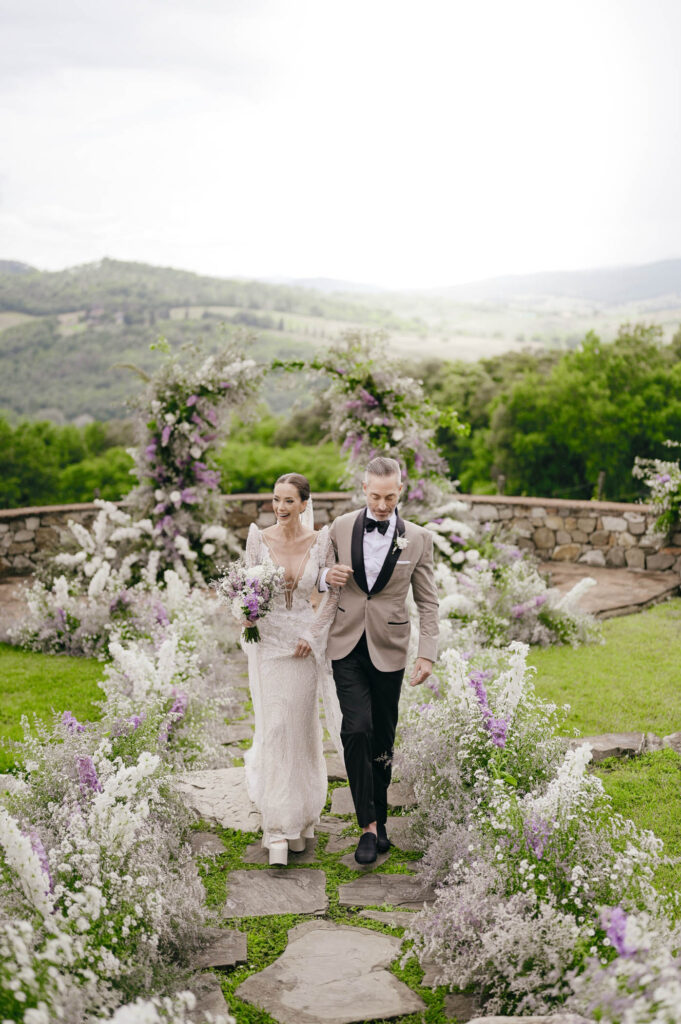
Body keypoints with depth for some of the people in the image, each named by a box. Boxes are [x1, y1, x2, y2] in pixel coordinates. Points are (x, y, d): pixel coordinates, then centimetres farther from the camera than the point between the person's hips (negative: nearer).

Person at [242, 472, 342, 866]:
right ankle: (279, 826, 5)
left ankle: (301, 815, 32)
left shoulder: (320, 542, -6)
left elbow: (334, 593, 2)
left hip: (304, 642, 0)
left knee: (301, 728, 9)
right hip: (267, 640, 0)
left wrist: (313, 633, -6)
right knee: (274, 729, -3)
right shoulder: (259, 539, -5)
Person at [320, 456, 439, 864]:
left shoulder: (418, 539, -1)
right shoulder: (341, 527, 1)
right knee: (357, 730, -14)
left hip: (388, 649, 0)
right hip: (347, 645, 0)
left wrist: (428, 654, -7)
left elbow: (428, 602, 3)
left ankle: (379, 817, 27)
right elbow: (321, 576, 14)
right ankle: (370, 824, -5)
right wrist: (326, 577, -12)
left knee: (383, 738, 8)